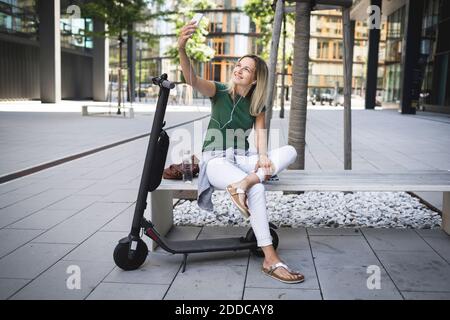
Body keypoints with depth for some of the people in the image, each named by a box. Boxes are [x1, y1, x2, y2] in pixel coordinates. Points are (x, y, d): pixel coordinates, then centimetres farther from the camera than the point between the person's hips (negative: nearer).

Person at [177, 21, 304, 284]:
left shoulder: (257, 104, 9)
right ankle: (270, 260, -31)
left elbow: (260, 133, -1)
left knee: (290, 151, -18)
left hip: (242, 158, 5)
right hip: (215, 159, -5)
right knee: (257, 189, -34)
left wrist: (263, 156, -24)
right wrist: (182, 49, -39)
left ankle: (243, 183, -38)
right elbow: (193, 80, -21)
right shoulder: (220, 91, -2)